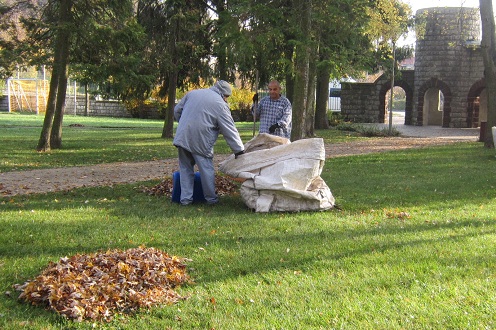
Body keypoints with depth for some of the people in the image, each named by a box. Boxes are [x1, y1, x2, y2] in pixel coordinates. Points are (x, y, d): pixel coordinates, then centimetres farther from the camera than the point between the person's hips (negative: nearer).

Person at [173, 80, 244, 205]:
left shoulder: (193, 93, 12)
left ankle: (185, 198, 14)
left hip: (182, 137, 5)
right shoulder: (220, 104, -5)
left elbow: (177, 110, 20)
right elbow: (230, 130, -6)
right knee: (207, 169, 7)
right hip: (200, 142, -5)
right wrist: (239, 150, -2)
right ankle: (211, 198, 17)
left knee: (186, 168, 14)